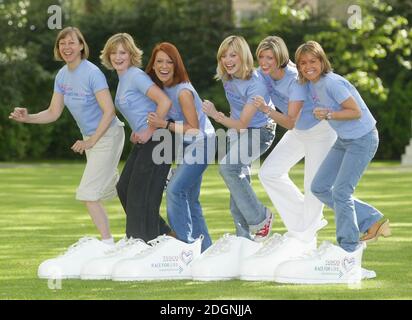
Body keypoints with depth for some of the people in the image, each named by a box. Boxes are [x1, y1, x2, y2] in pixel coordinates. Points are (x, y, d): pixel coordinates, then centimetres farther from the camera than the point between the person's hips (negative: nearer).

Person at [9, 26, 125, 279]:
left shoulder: (92, 73, -23)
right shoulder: (63, 76, 2)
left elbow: (109, 111, -23)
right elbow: (54, 113, 5)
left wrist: (91, 142, -22)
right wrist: (27, 118, -11)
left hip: (107, 134, -9)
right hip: (91, 137, 9)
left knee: (88, 193, -12)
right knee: (111, 189, 22)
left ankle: (107, 244, -3)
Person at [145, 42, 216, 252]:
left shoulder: (183, 91, -22)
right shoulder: (161, 88, 2)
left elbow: (193, 129, -21)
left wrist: (165, 125, -28)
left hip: (201, 144, -9)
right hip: (187, 147, 9)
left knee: (174, 190, -19)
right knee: (189, 200, 11)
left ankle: (186, 243, -15)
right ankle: (205, 249, 17)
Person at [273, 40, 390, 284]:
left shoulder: (331, 83, -22)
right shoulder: (311, 85, 4)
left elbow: (356, 112, -21)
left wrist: (328, 115, -29)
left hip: (362, 139, -10)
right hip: (344, 140, 10)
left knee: (341, 191, -12)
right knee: (320, 188, 7)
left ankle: (349, 251, -1)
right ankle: (371, 221, 14)